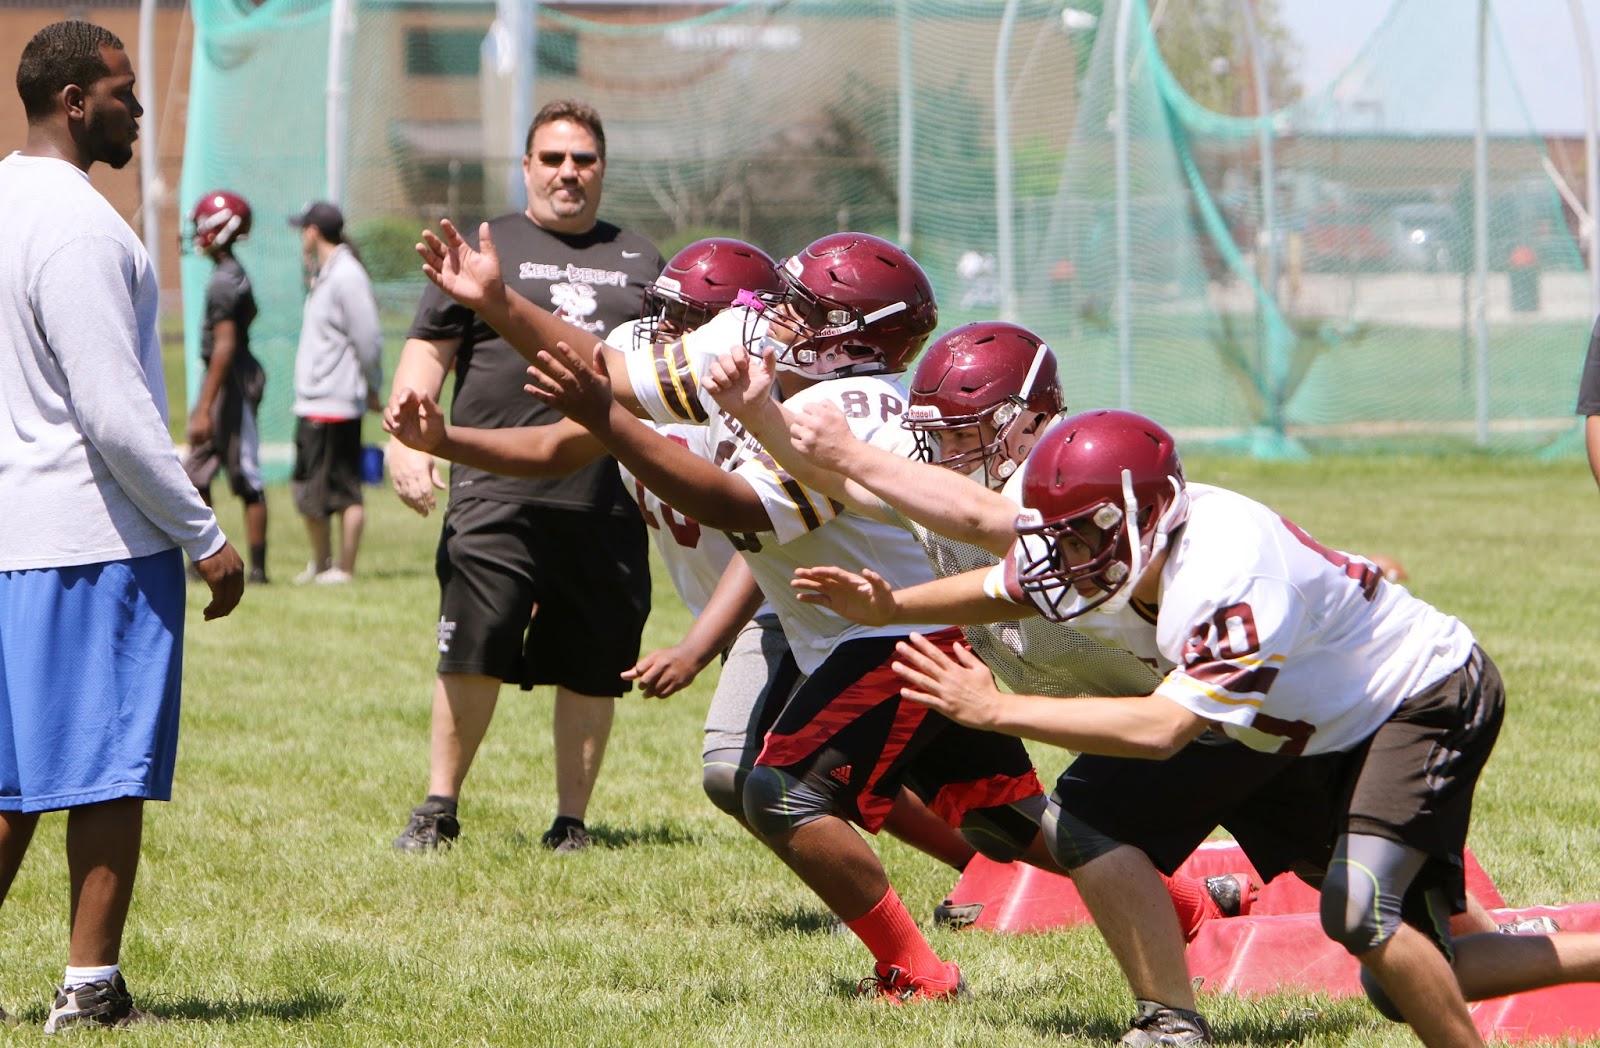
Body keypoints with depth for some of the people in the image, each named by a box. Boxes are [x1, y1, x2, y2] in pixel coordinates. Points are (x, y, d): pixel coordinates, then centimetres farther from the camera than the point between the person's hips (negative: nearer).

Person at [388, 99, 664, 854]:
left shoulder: (638, 260, 19)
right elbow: (427, 350, 6)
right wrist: (407, 439, -8)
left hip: (608, 503, 3)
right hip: (499, 498, -3)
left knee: (593, 670, 4)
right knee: (473, 657, -7)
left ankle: (571, 817, 14)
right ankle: (439, 806, 6)